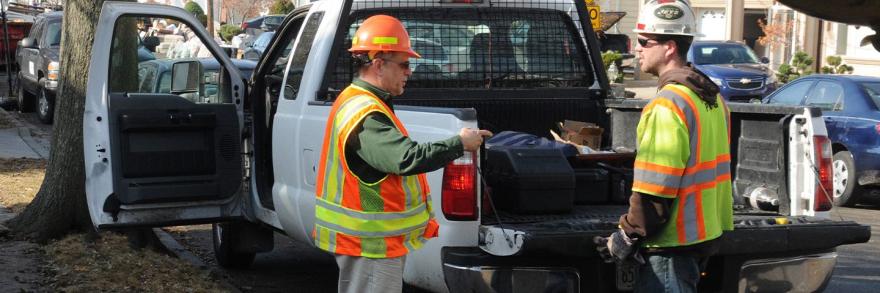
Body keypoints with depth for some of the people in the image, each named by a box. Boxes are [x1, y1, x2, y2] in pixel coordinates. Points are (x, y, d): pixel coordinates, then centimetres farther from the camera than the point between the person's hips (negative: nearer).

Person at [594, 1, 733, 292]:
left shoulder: (667, 105, -20)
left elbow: (654, 187, -22)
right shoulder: (711, 96, 11)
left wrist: (628, 237, -12)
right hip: (706, 232, 10)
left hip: (673, 241, -10)